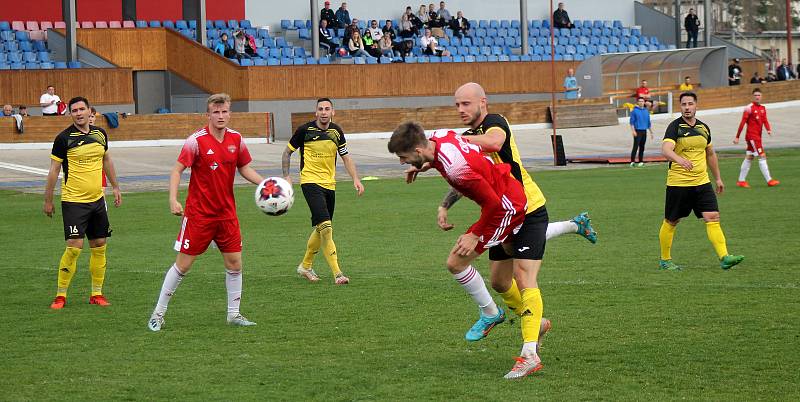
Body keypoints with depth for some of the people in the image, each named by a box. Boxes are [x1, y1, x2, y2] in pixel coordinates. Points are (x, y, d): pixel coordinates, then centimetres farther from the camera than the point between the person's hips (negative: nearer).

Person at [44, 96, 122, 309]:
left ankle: (96, 294, 16)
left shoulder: (100, 134, 7)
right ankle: (60, 295, -2)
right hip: (73, 201, -6)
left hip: (97, 199, 6)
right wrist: (48, 200, -3)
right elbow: (54, 170, -4)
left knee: (99, 246, 7)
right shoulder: (64, 138, -9)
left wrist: (115, 187, 24)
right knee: (74, 247, -12)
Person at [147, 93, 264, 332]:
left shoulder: (236, 139, 2)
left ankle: (234, 314, 16)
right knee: (183, 264, -1)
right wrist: (173, 199, -25)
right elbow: (177, 170, -13)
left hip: (226, 213, 5)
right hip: (198, 213, -5)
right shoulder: (197, 140, -13)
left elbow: (245, 169, 13)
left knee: (234, 263, 3)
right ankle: (158, 314, 10)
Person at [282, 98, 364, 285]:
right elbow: (287, 152, 5)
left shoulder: (337, 131, 6)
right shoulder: (305, 130, -6)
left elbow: (346, 157, 12)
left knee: (321, 229, 14)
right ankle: (337, 273, -20)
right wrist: (286, 176, -5)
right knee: (325, 227, -18)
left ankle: (305, 266, 33)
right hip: (310, 182, -6)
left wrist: (356, 179, -2)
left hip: (329, 184, 6)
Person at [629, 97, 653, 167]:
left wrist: (651, 132, 17)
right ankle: (632, 161, -10)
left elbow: (649, 122, 18)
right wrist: (633, 131, -15)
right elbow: (632, 122, -5)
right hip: (637, 131, -5)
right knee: (636, 146, -10)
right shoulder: (634, 111, -2)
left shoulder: (646, 111, 13)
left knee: (642, 147, 8)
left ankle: (641, 161, 14)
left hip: (644, 131, 5)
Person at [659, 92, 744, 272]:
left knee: (713, 218, -8)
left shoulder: (703, 128, 10)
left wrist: (718, 178, 27)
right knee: (671, 222, 6)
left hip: (702, 182, 4)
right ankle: (665, 260, 21)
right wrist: (680, 159, -45)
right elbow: (665, 149, -26)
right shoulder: (675, 127, -9)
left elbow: (710, 154, 24)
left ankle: (724, 257, -15)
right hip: (677, 183, -4)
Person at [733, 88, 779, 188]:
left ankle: (741, 181, 18)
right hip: (752, 136, -8)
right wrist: (737, 137, -11)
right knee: (762, 156, -11)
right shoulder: (749, 108, -11)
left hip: (758, 136, 8)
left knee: (749, 158, 12)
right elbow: (743, 123, -11)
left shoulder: (763, 108, 12)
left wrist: (768, 129, -18)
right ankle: (769, 180, -10)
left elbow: (765, 121, 3)